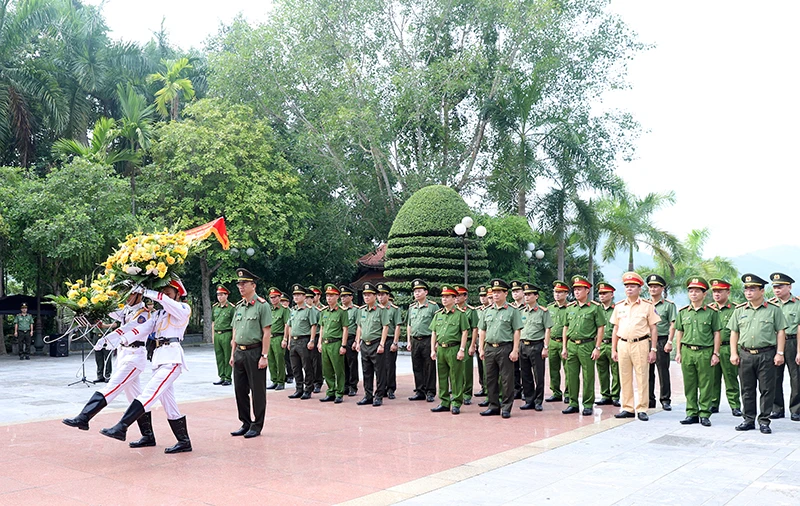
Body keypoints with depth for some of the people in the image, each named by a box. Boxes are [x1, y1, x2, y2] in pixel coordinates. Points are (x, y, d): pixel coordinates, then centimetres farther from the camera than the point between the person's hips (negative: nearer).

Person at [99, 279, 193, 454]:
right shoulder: (159, 314, 22)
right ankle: (184, 442, 13)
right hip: (159, 358, 8)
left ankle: (121, 428, -23)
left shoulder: (184, 309, 3)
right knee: (168, 403, 8)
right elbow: (142, 329, 8)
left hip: (172, 358, -8)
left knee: (148, 393, -17)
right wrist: (123, 339, -7)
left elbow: (170, 304, -18)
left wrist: (147, 292, -20)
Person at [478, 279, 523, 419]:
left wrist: (515, 350, -11)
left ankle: (506, 408, 7)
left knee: (506, 380, -1)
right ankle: (493, 406, 19)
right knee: (491, 379, 9)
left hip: (505, 348, -5)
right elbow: (482, 331, 17)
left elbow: (516, 332, -5)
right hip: (489, 348, 5)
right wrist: (481, 349, 10)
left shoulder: (512, 311, -2)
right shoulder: (488, 311, 13)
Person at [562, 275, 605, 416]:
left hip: (587, 345, -5)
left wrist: (597, 348, -9)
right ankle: (573, 403, 16)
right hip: (571, 345, 5)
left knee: (588, 377, 1)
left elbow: (600, 328, -3)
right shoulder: (570, 308, 12)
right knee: (572, 376, 7)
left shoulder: (595, 307, -2)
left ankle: (588, 405, 10)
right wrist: (564, 347, 10)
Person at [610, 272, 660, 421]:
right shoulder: (619, 306, 11)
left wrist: (653, 350, -5)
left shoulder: (647, 305, 2)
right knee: (625, 379, 6)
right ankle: (627, 408, 14)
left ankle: (642, 409, 6)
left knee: (642, 378, -1)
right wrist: (613, 350, 10)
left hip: (640, 344, -4)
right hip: (622, 344, 4)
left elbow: (653, 329, 1)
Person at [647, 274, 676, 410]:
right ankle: (649, 400, 13)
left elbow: (672, 325, -3)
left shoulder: (669, 305, 1)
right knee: (648, 372, 6)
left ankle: (665, 400, 5)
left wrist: (669, 342, -11)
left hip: (661, 340, -4)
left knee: (663, 372, -2)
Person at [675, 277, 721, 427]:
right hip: (687, 351, 3)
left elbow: (716, 333, 3)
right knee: (689, 385, 6)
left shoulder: (711, 312, 2)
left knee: (706, 385, 2)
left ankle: (704, 414, 11)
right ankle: (692, 413, 15)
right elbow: (679, 332, 14)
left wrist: (716, 353, -1)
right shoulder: (683, 312, 10)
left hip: (705, 352, -3)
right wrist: (678, 352, 9)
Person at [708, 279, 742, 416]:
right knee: (713, 378, 6)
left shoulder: (734, 310, 2)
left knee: (731, 378, 0)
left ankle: (735, 406, 8)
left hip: (728, 349, -3)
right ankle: (713, 404, 15)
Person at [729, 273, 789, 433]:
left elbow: (781, 332, 2)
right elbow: (734, 332, 12)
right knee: (747, 390, 8)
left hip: (766, 355, -3)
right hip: (745, 355, 3)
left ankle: (764, 421, 11)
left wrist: (779, 353, -5)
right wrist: (734, 353, 4)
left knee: (767, 389, 1)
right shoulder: (739, 310, 10)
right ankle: (749, 419, 17)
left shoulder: (774, 309, 2)